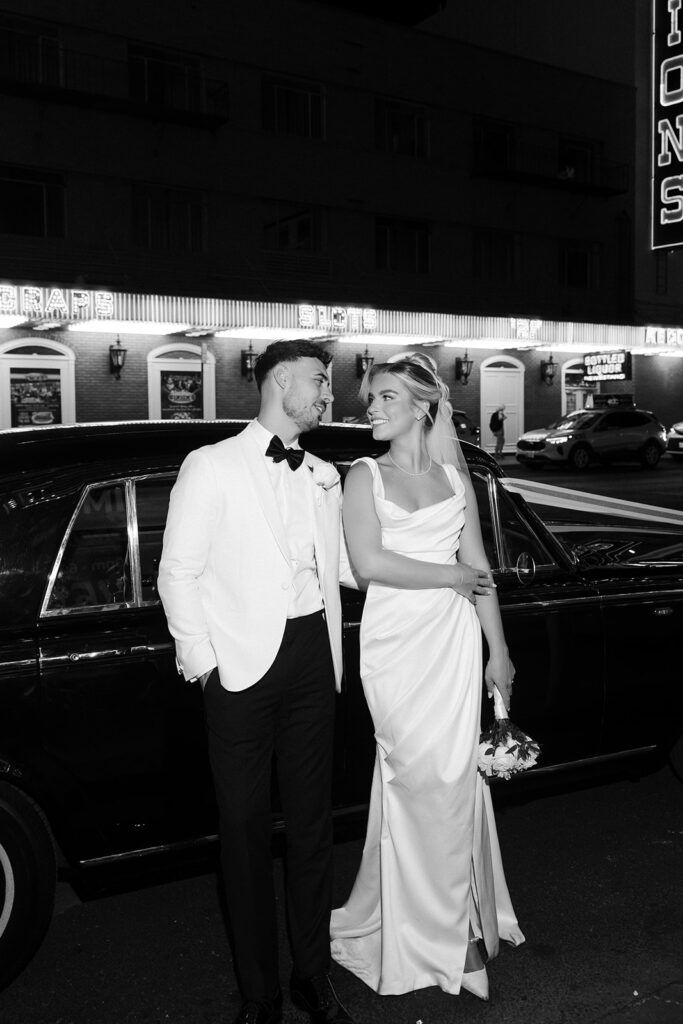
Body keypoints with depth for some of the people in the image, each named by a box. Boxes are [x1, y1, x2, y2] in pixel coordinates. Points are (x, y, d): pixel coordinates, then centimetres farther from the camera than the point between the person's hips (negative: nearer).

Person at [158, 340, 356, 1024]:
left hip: (312, 653, 5)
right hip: (243, 662, -4)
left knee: (312, 819, 12)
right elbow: (177, 575, -4)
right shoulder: (212, 467, -1)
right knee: (246, 825, 5)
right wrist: (202, 661, -8)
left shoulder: (323, 476, 15)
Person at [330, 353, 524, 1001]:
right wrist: (451, 574, -7)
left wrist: (498, 650, 11)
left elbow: (480, 570, 12)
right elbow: (368, 563, -11)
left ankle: (451, 917, 26)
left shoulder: (454, 477, 11)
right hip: (394, 639, -2)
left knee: (453, 776, 5)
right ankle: (441, 930, 20)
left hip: (453, 639, 2)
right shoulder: (364, 476, 3)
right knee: (422, 779, 2)